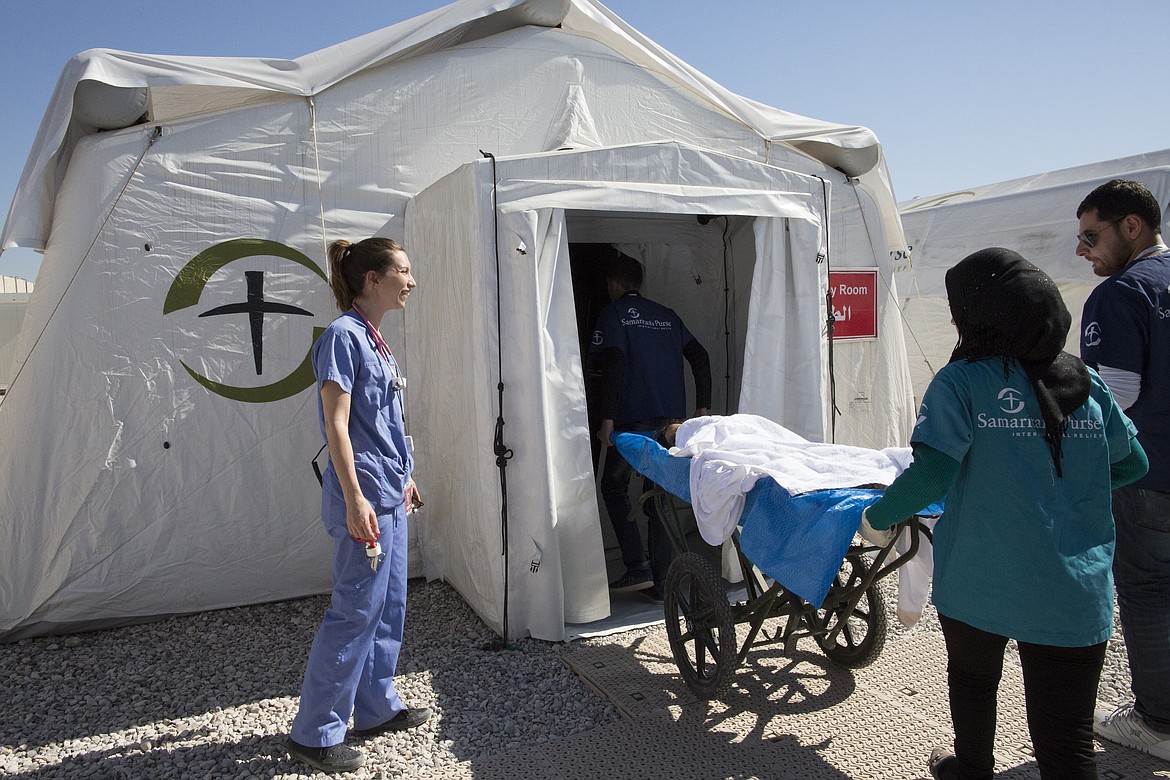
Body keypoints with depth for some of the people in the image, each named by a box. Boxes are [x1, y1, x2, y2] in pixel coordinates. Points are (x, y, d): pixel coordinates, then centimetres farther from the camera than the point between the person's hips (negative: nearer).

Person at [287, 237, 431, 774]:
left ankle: (376, 709, 31)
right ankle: (314, 734, 12)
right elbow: (337, 425, -19)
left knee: (389, 606, 16)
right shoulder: (343, 335, -14)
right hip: (363, 495, -10)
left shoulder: (374, 339, 14)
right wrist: (355, 499, -22)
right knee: (356, 611, -2)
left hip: (388, 494, 10)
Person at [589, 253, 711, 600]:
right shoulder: (666, 315, 17)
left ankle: (638, 567, 2)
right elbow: (700, 356, 11)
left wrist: (607, 418, -14)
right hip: (672, 420, 5)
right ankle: (661, 581, 13)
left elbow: (611, 364, -13)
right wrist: (702, 406, 12)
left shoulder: (613, 314, 0)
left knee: (614, 486, 11)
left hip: (633, 418, -5)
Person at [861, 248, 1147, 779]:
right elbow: (1131, 464, 13)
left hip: (977, 585, -2)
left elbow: (931, 476, -20)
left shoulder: (961, 382, -10)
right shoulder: (1086, 385, 3)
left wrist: (877, 516, -4)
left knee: (972, 680, 27)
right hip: (1076, 592, 2)